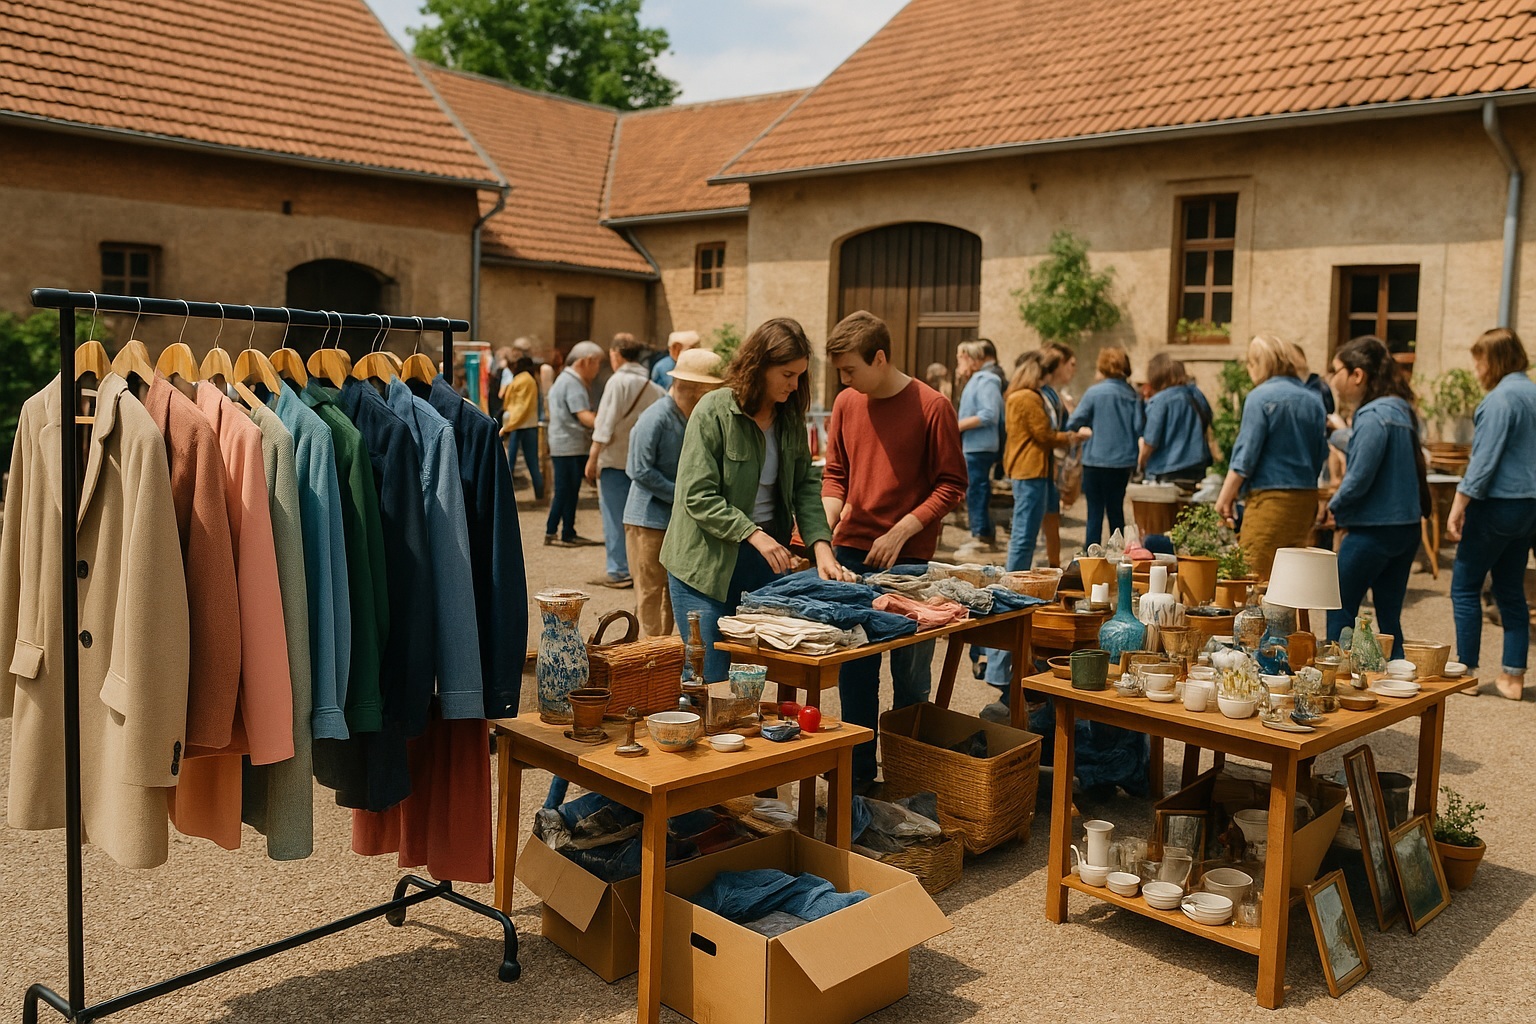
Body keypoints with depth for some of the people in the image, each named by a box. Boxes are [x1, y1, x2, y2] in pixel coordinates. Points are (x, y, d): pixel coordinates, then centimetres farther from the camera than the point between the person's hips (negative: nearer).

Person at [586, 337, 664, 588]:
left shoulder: (618, 381, -10)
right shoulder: (652, 387, 7)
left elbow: (606, 422, -14)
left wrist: (593, 458, -11)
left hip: (614, 457, -6)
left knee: (614, 516, 1)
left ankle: (619, 571, 2)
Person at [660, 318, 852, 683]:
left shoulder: (790, 416, 5)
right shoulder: (713, 411, -12)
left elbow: (805, 485, 7)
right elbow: (698, 496, -17)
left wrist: (820, 543, -8)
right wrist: (753, 535, -25)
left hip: (768, 559, 5)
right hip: (708, 562, -5)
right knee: (709, 679, -1)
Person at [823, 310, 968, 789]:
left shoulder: (932, 407, -9)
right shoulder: (846, 403, 6)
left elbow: (951, 485, -7)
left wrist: (901, 532, -15)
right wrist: (828, 517, -5)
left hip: (909, 560, -4)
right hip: (851, 553, 5)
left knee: (910, 676, 6)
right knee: (853, 672, 11)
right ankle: (858, 769, 24)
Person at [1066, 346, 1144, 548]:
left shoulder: (1094, 393, -11)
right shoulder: (1133, 395, 0)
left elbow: (1074, 423, -9)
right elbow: (1140, 427, -1)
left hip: (1096, 459, -4)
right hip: (1124, 461, 4)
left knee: (1095, 510, 4)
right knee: (1116, 509, 15)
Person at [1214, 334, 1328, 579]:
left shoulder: (1261, 397, -9)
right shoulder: (1313, 400, 9)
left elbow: (1245, 455, -12)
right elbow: (1322, 455, 14)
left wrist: (1225, 497, -7)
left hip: (1270, 497, -7)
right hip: (1306, 497, 7)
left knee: (1255, 576, -3)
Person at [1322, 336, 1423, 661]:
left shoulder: (1374, 417, -18)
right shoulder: (1401, 411, 10)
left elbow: (1358, 479, -20)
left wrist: (1336, 507, -1)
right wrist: (1343, 504, 7)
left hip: (1372, 531, -8)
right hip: (1405, 527, 9)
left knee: (1340, 612, 5)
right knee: (1389, 617, 13)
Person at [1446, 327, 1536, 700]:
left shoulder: (1501, 397, -15)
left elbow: (1485, 459, -19)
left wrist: (1458, 507, -17)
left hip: (1497, 503, -9)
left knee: (1465, 587, 1)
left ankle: (1466, 670, 4)